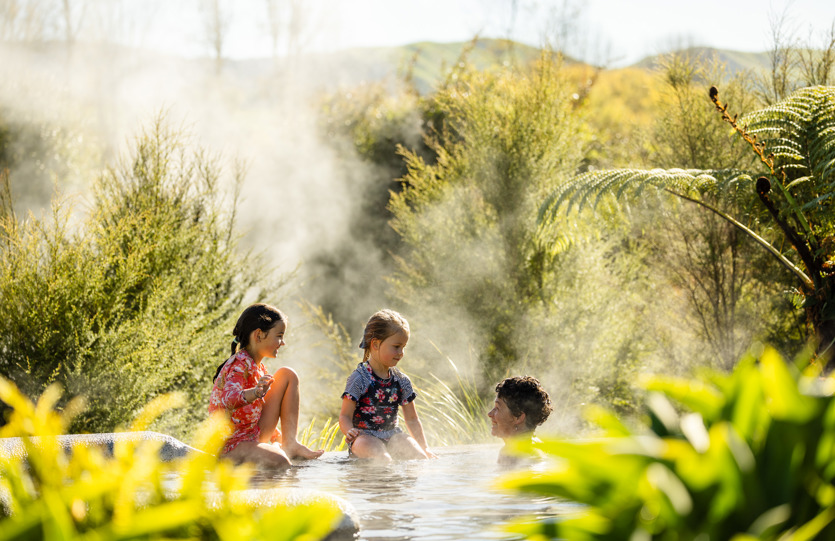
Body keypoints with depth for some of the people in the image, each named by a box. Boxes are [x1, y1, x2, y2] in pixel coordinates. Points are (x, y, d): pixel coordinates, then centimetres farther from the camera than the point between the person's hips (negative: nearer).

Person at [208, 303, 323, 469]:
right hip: (231, 444, -10)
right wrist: (255, 393, -59)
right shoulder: (239, 365, -18)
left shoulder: (258, 368, 12)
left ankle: (290, 444, 0)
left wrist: (278, 436, 24)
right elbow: (229, 399, -39)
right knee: (279, 462, -42)